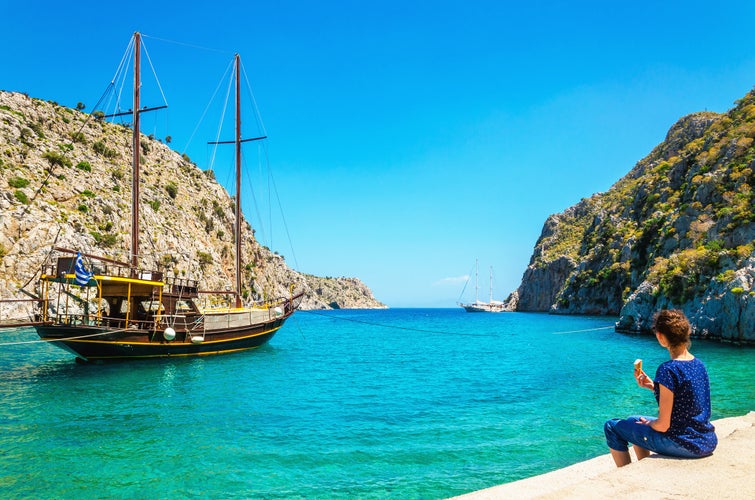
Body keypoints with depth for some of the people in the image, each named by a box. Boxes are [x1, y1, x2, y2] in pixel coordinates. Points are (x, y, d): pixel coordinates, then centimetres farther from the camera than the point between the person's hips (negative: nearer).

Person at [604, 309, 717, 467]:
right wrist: (653, 386, 8)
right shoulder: (699, 364, 3)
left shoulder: (668, 369, -22)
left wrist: (648, 423, 1)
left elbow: (663, 425, -20)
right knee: (633, 421, 28)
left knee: (612, 427, 6)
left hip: (685, 445, -8)